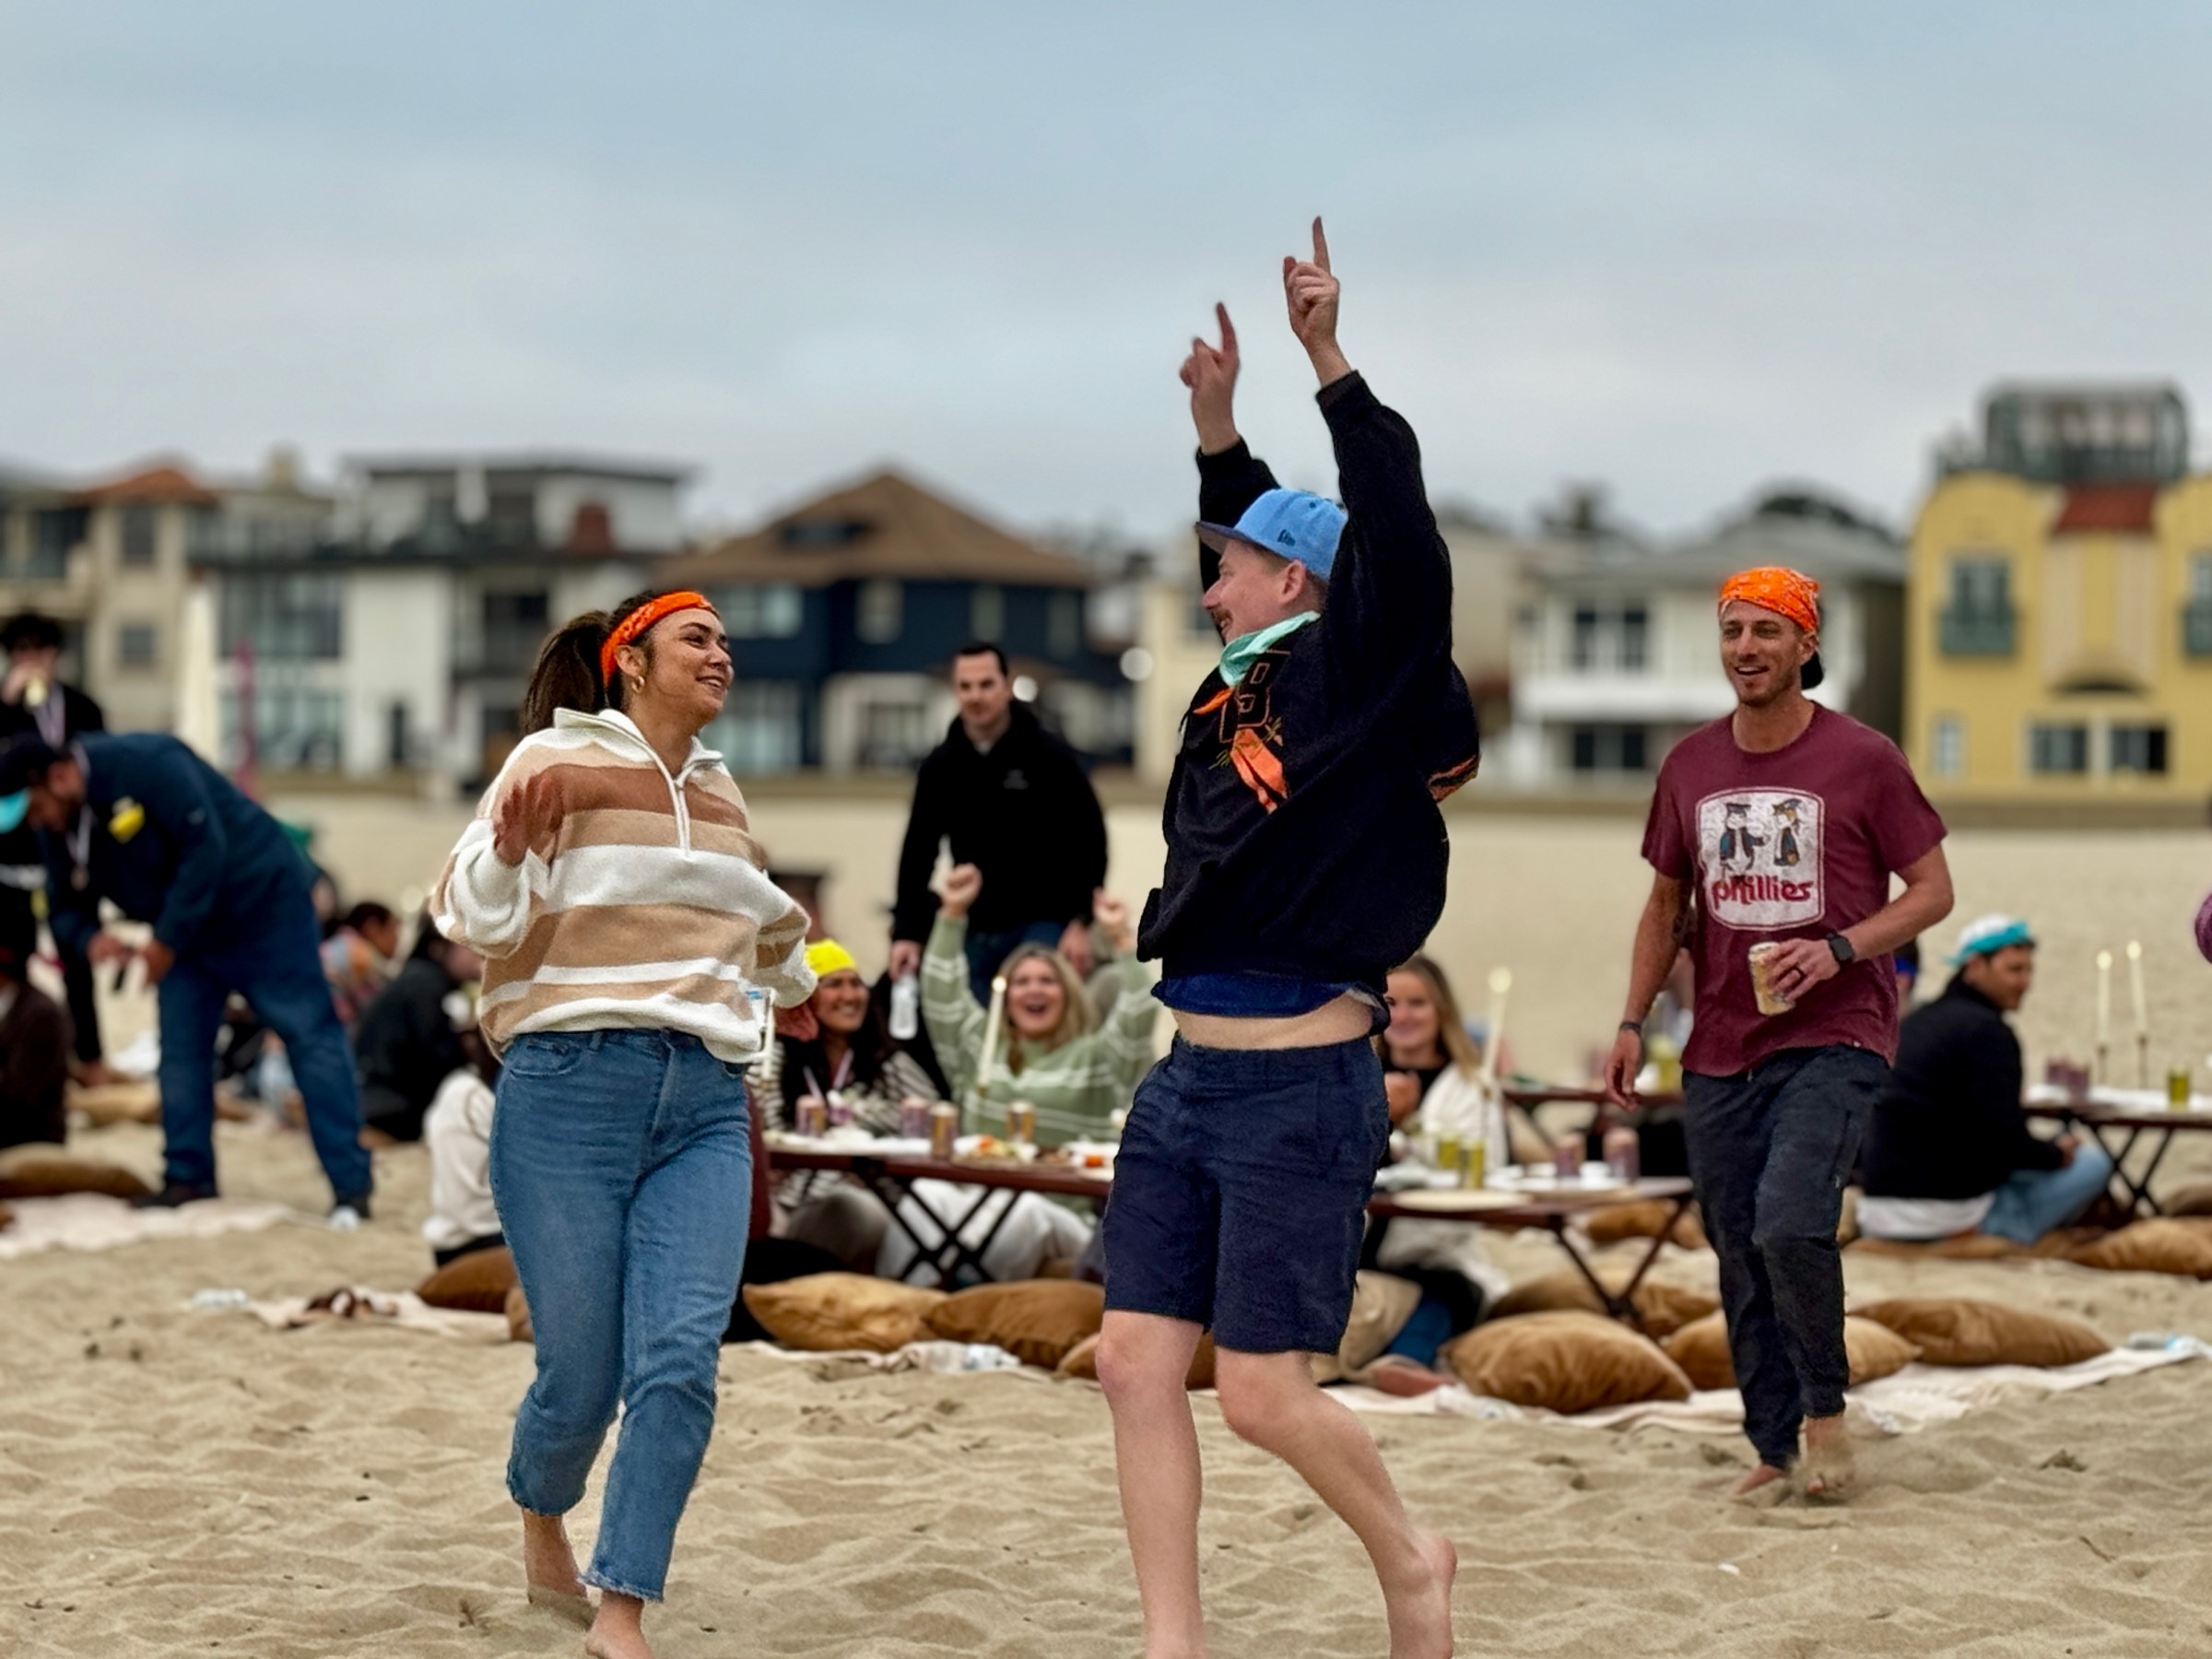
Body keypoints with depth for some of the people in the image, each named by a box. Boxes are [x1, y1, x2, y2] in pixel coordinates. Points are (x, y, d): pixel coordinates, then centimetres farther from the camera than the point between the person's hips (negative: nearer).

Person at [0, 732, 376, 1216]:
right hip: (185, 934, 8)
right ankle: (188, 1177, 14)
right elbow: (66, 906, 6)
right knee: (180, 1049, 3)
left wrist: (167, 940, -26)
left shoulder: (144, 764, -28)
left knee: (308, 1035, -9)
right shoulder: (59, 830, -3)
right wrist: (88, 936, -19)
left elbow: (205, 848, -29)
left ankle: (351, 1185, -10)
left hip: (260, 900, -8)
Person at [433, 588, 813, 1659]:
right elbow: (473, 919, -8)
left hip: (706, 1102, 5)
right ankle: (541, 1528, 32)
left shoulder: (717, 788, 19)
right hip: (572, 1089, -5)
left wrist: (796, 976, 55)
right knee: (580, 1373, 0)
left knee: (680, 1361, -12)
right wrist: (511, 841, -27)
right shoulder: (557, 761, 0)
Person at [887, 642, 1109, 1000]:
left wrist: (1081, 923, -12)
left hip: (1045, 924, -4)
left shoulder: (1051, 757, -6)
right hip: (976, 930, 4)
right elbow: (918, 854, 7)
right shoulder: (940, 767, 5)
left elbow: (1090, 840, -5)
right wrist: (907, 933, -2)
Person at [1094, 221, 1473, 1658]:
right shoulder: (1247, 679, 14)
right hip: (1193, 1080, 8)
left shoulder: (1360, 673, -7)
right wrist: (1220, 425, 26)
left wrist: (1331, 364, -22)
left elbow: (1397, 539, -21)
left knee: (1264, 1391, -4)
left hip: (1304, 1091, -8)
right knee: (1138, 1363, 3)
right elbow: (1257, 528, 31)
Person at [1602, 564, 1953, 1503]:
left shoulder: (1862, 759, -4)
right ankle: (1773, 1449, 17)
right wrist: (1633, 1021, 9)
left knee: (1790, 1227, -21)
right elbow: (1666, 903, 19)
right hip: (1720, 1053, 5)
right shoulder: (1689, 767, 9)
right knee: (1740, 1258, 6)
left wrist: (1836, 949, -16)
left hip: (1834, 1040, -5)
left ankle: (1826, 1405, 2)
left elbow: (1933, 890, -1)